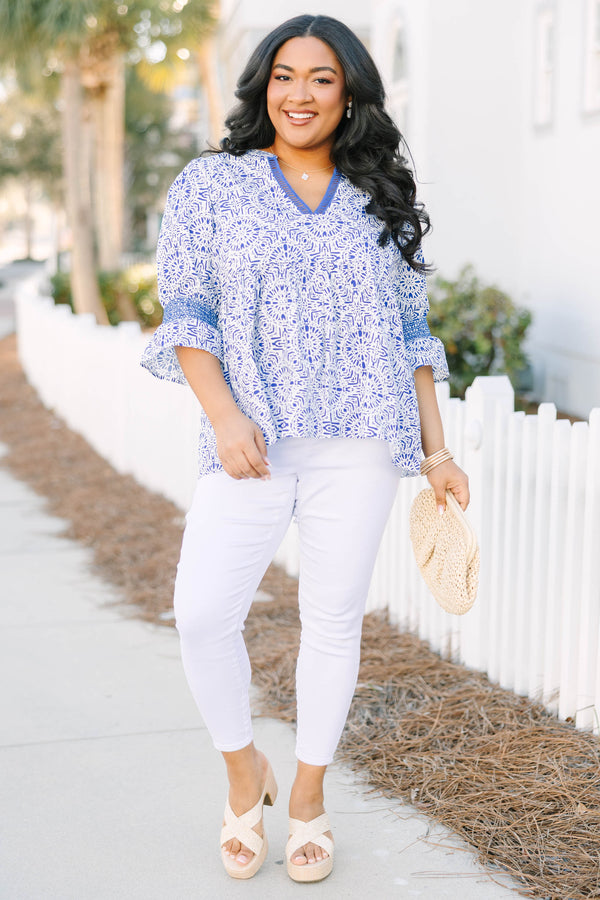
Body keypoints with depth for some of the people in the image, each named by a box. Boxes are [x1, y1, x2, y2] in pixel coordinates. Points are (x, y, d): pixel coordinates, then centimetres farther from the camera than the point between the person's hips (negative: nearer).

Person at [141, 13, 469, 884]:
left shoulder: (381, 201, 14)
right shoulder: (211, 184, 8)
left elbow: (412, 332, 14)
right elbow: (186, 309, 2)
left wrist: (437, 453, 9)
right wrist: (224, 413, -14)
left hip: (360, 444, 1)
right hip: (253, 443, -1)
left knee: (333, 617, 4)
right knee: (204, 613, -10)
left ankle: (309, 795, 23)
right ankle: (244, 770, 16)